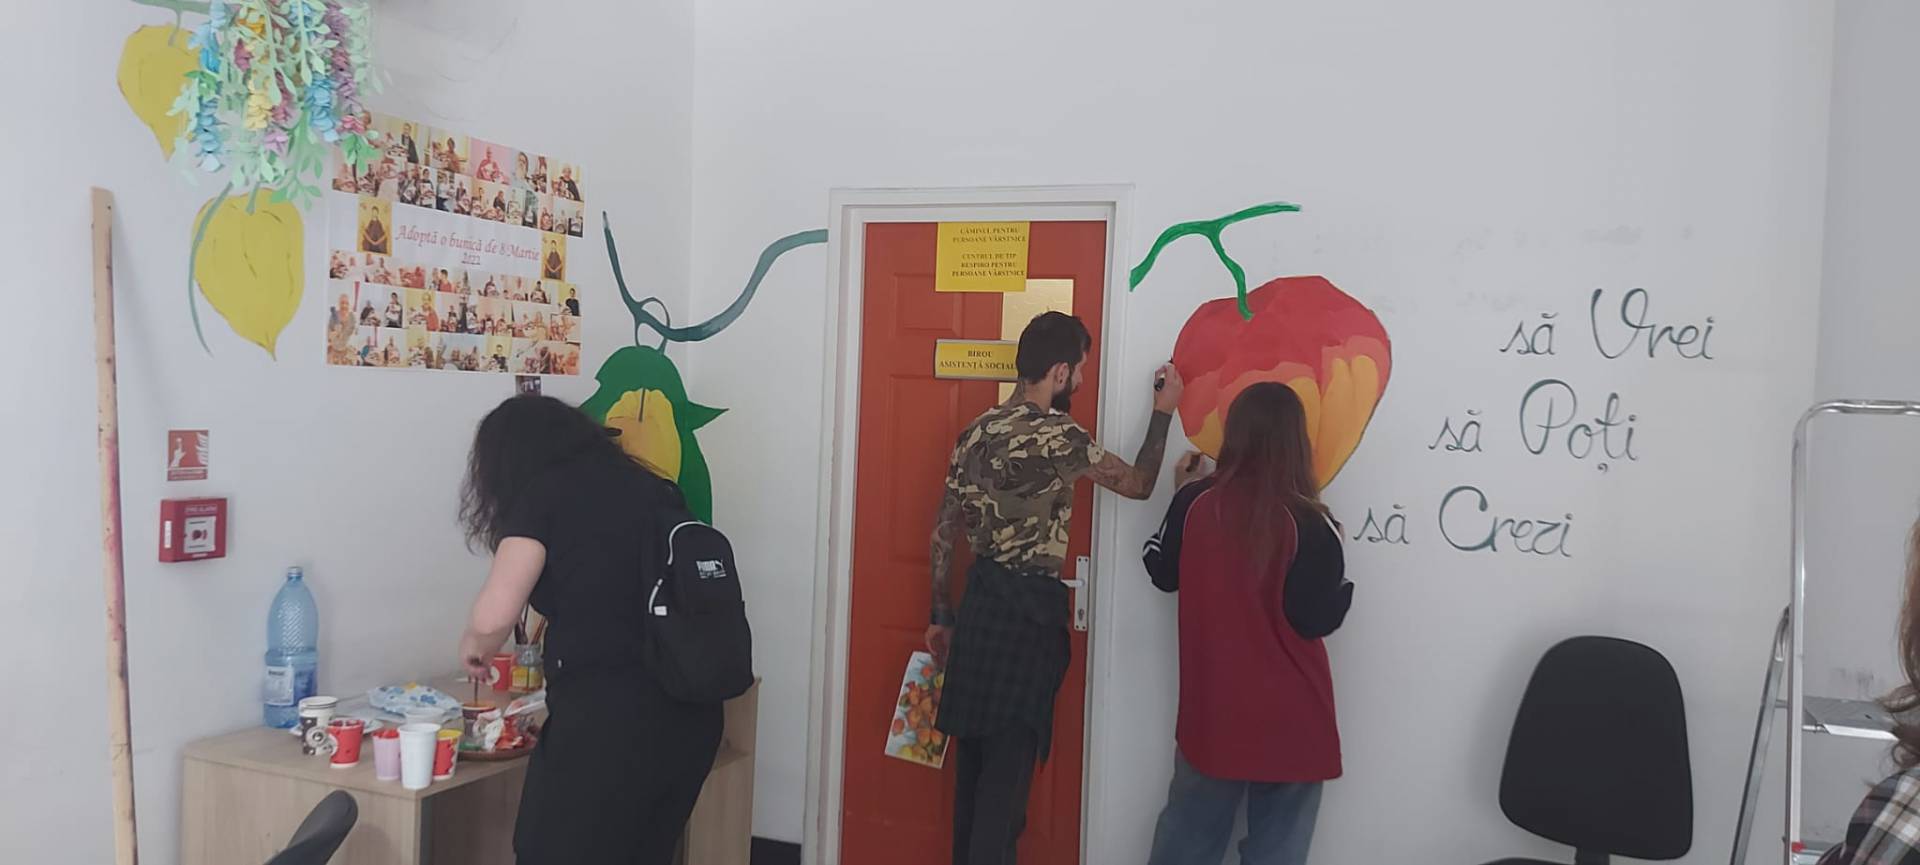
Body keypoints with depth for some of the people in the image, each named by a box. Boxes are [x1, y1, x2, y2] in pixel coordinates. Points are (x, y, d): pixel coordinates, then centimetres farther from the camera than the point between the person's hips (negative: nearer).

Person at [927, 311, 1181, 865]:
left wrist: (941, 616, 17)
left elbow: (944, 533, 10)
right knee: (1009, 761, 0)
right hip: (1031, 609, -7)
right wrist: (1162, 412, 8)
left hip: (980, 601, 7)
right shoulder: (1058, 435, -15)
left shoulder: (977, 432, 6)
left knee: (975, 755, 16)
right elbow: (1138, 484, -4)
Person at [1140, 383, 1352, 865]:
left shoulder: (1196, 502, -7)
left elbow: (1163, 575, 7)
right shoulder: (1306, 523, -17)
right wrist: (1332, 557, 2)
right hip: (1289, 719, -4)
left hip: (1212, 707, 4)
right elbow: (1316, 620, -13)